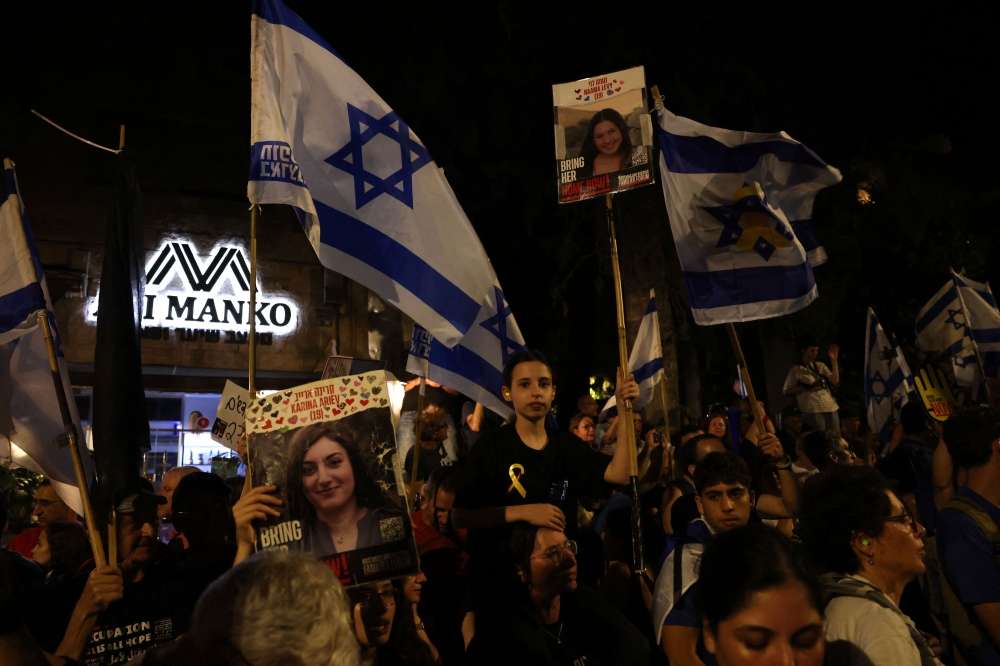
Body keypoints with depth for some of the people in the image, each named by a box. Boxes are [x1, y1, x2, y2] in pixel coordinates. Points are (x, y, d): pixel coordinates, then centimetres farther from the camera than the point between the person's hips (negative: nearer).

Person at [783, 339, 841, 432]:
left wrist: (834, 361, -2)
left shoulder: (821, 366, 15)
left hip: (830, 408, 5)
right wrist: (808, 387, -10)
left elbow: (835, 382, 4)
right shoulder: (796, 369, 2)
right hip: (813, 411, -5)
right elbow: (787, 391, -2)